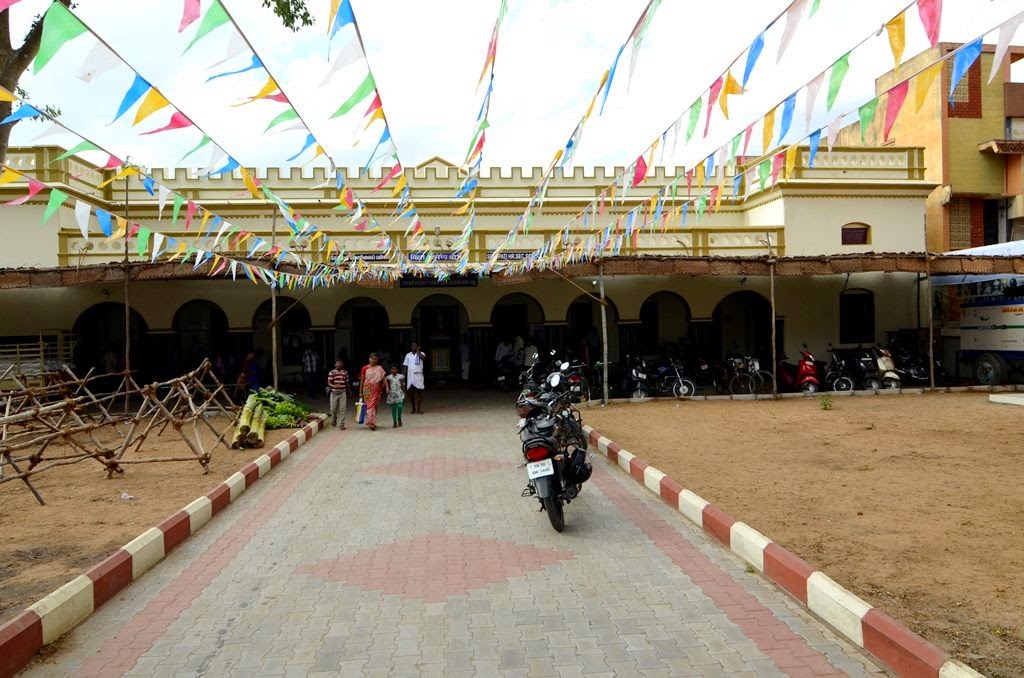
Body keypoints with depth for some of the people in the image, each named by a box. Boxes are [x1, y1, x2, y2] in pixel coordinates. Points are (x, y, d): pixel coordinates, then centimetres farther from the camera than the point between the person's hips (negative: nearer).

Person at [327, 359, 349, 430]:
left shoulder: (345, 373, 7)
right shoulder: (331, 373, -4)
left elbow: (347, 383, 15)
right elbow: (329, 383, -11)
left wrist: (348, 392, 20)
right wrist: (334, 386, -31)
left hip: (343, 393, 2)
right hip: (334, 393, -2)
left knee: (342, 409, -5)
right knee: (333, 408, 6)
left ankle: (342, 424, -1)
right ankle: (334, 419, 36)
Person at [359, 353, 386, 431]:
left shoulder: (379, 368, 3)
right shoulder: (365, 368, 3)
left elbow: (383, 378, -3)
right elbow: (362, 380, 5)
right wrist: (360, 392, 4)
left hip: (376, 390, 0)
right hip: (367, 389, 0)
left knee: (374, 405, 1)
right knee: (369, 405, -4)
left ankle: (372, 423, 9)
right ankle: (371, 423, -3)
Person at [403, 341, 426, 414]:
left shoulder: (421, 353, 3)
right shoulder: (408, 355, 11)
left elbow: (423, 358, -22)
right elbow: (405, 366, 11)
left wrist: (418, 351, -13)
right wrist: (404, 377, 5)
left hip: (418, 375, -3)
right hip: (410, 376, 3)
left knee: (419, 392, -3)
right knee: (411, 392, 5)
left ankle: (419, 409, 2)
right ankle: (414, 408, 17)